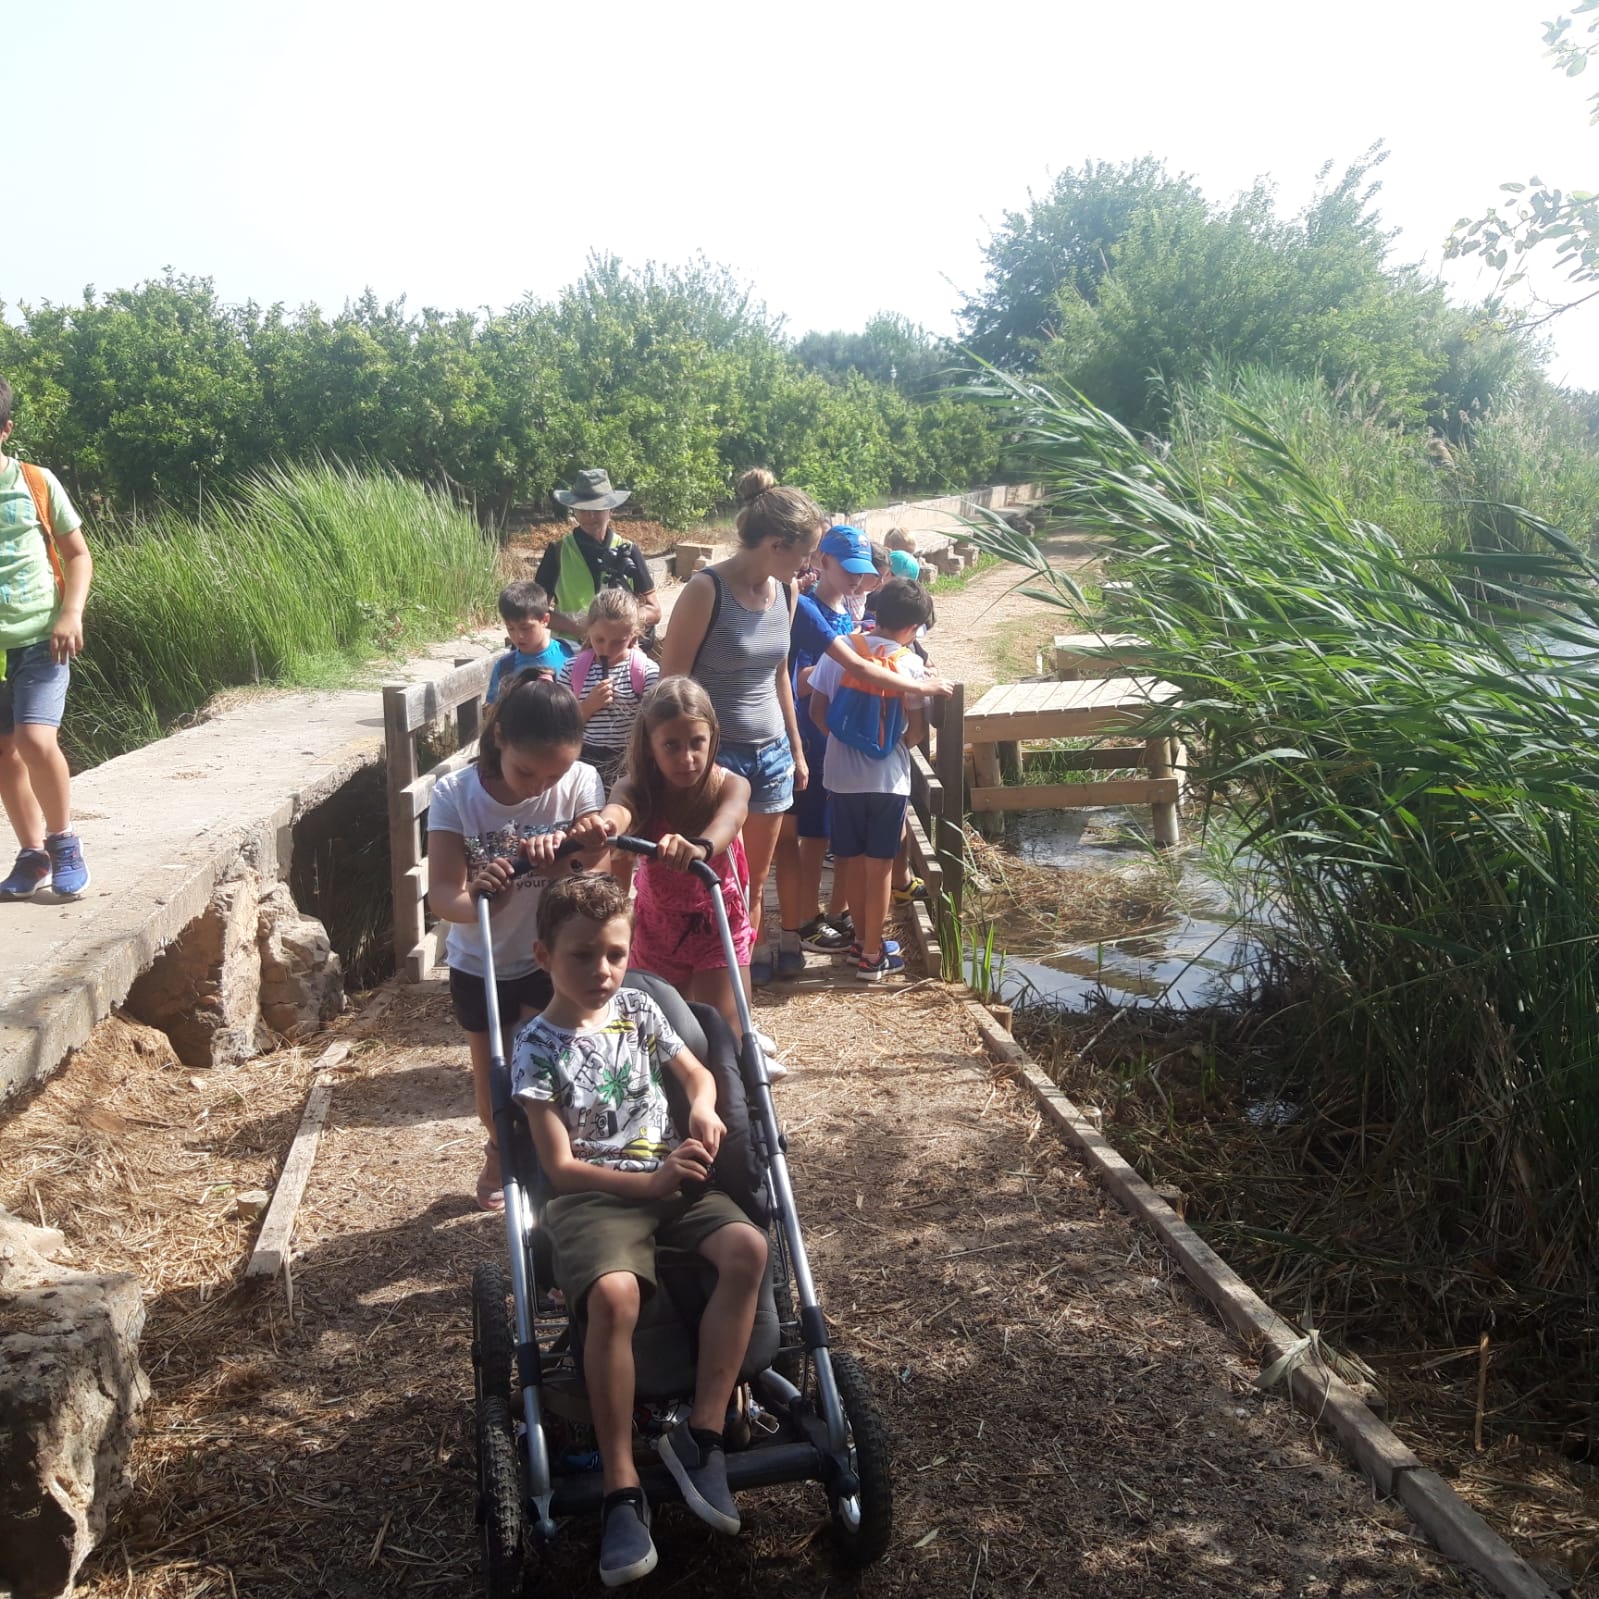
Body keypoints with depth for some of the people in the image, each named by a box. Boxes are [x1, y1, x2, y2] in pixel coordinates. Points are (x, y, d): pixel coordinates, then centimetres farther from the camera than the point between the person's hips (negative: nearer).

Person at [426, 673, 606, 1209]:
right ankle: (501, 1151, 44)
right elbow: (442, 893, -28)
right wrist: (474, 900, -52)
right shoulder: (455, 794, -22)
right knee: (491, 1070, 15)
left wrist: (563, 859, -47)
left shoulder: (580, 784, -19)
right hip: (479, 964, 0)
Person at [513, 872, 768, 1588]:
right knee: (614, 1294, -35)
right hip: (592, 1193, -4)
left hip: (671, 1178, 5)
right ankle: (622, 1490, -21)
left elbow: (696, 1072, 21)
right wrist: (648, 1182, -18)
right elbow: (560, 1166, -7)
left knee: (747, 1247, -26)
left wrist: (704, 1108, -3)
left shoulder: (638, 1008, 9)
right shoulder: (537, 1047, -4)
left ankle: (702, 1434, -17)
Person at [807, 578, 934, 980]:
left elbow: (817, 711, -2)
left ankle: (862, 939, 28)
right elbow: (915, 730, -7)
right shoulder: (909, 663, -9)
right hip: (888, 778, -3)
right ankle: (872, 954, 11)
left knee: (852, 860, 16)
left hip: (843, 775, 3)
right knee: (879, 865, 6)